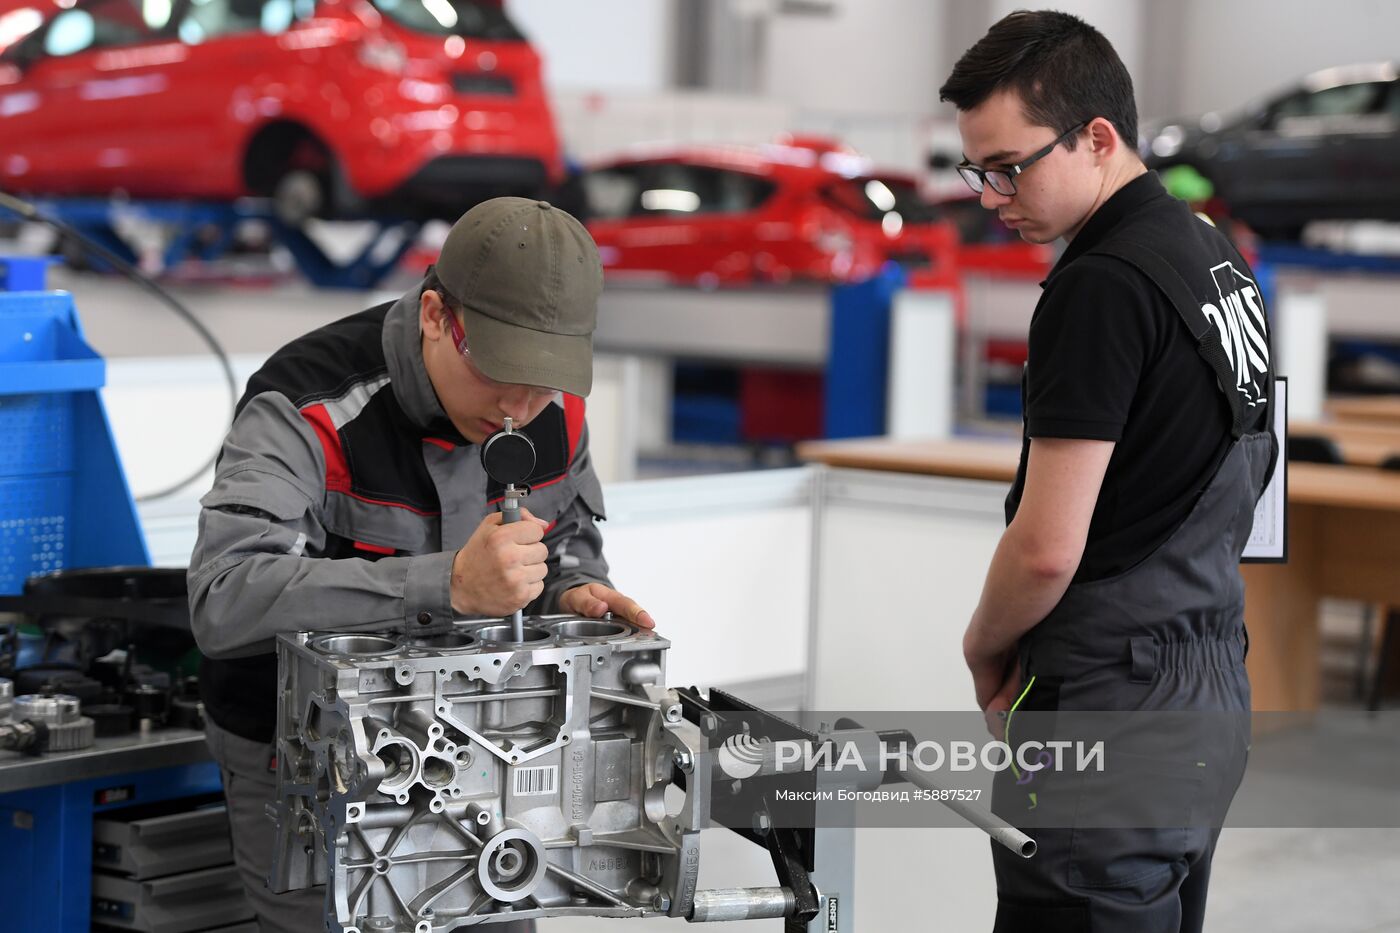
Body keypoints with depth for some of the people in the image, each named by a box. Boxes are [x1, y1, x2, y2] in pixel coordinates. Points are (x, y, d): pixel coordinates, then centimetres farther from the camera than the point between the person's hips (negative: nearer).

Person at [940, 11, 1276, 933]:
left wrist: (985, 650, -1)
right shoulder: (1219, 260, 11)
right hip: (1210, 692, 10)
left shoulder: (1103, 287, -19)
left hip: (1112, 718, -10)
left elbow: (1047, 547, -21)